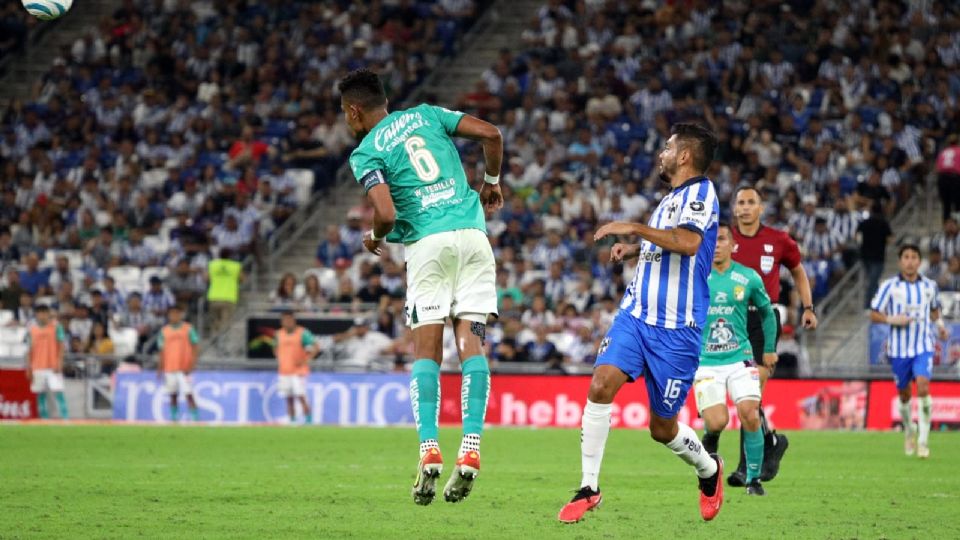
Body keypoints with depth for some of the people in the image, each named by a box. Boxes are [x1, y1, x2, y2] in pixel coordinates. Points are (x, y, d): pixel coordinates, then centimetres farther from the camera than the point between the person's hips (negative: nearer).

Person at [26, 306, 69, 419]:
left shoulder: (56, 326, -1)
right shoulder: (32, 329, 10)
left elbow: (62, 345, -4)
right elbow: (30, 349, 14)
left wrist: (59, 362, -14)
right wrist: (29, 367, 10)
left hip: (53, 367, -4)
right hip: (37, 367, 4)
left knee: (58, 392, -11)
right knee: (40, 394, 5)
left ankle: (65, 417, -12)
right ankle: (44, 418, 10)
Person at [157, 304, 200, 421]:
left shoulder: (188, 328, 1)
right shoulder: (164, 331, 10)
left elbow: (194, 347, -1)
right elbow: (162, 350, 15)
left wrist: (191, 365, -11)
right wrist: (160, 368, 12)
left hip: (184, 368, -4)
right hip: (169, 368, 4)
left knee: (188, 394, -12)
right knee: (173, 395, 8)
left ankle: (196, 416, -11)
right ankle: (174, 417, 17)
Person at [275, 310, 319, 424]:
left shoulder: (302, 333, -6)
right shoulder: (280, 334, 11)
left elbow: (316, 347, -8)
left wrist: (305, 360, -15)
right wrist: (279, 361, 12)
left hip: (298, 371, -5)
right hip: (284, 371, 5)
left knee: (300, 397, -14)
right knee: (289, 399, 4)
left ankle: (308, 419, -10)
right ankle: (291, 421, 9)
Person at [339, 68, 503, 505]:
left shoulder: (366, 153, 4)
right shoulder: (426, 115, 17)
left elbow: (386, 214, -11)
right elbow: (490, 134, 7)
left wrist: (374, 238, 11)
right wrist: (492, 183, 22)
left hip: (428, 241, -3)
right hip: (472, 234, 3)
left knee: (427, 349, 0)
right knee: (471, 340, 0)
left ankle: (429, 449, -13)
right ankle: (471, 448, -11)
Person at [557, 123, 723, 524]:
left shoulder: (700, 192, -9)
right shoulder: (670, 200, 17)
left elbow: (688, 243, -27)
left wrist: (633, 228, -23)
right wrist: (634, 250, 17)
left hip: (675, 329, -7)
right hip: (635, 314, 7)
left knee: (663, 429, 4)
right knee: (601, 385, -17)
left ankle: (709, 470, 35)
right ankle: (589, 487, -11)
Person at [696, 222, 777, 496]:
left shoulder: (748, 278, 2)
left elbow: (767, 312, 18)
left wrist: (769, 348, 19)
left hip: (740, 358, 1)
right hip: (705, 361, -1)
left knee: (750, 416, -14)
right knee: (717, 422, -16)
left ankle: (753, 478, 2)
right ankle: (710, 437, 22)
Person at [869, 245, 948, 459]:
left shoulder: (930, 286, 4)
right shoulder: (889, 286, -3)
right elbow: (873, 314, -1)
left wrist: (939, 324, 2)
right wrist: (892, 319, -18)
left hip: (923, 347, 0)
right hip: (898, 349, 0)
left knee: (923, 386, -21)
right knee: (905, 394, 10)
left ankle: (922, 441, -19)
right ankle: (908, 431, 39)